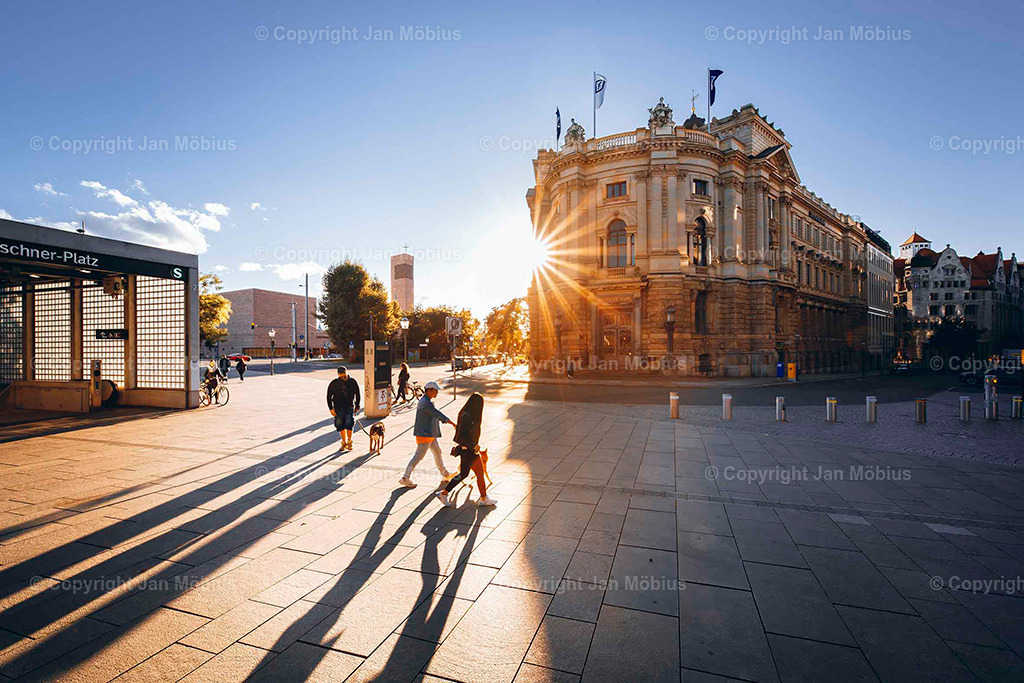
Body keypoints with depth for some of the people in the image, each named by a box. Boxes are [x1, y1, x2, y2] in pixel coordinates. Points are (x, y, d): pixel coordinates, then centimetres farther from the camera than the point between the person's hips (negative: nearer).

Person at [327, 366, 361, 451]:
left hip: (350, 406, -1)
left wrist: (357, 406, 11)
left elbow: (357, 394, 13)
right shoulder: (334, 383, 1)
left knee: (349, 423, -17)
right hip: (338, 407, 1)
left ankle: (349, 441, -1)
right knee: (340, 425, 2)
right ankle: (344, 443, 19)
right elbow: (329, 396, 6)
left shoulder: (352, 381, 2)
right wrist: (331, 408, -1)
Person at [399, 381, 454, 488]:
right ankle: (405, 478, 4)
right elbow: (438, 414, -24)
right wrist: (452, 423, -22)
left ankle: (445, 474, 29)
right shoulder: (426, 403, -20)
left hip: (430, 434, 11)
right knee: (418, 456, -4)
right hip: (424, 434, -11)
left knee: (437, 453, 17)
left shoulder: (425, 401, 13)